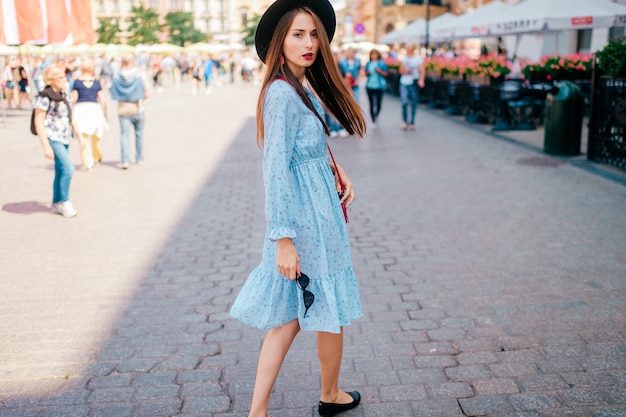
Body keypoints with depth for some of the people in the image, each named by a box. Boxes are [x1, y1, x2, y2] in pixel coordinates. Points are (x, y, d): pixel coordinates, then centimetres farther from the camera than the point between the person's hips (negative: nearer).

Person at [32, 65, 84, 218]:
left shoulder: (62, 95, 11)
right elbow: (38, 122, -14)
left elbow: (69, 118, 21)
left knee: (60, 171, 11)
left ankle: (56, 204, 21)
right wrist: (46, 146, -19)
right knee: (68, 168, -16)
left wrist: (80, 136, 19)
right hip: (53, 138, -8)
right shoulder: (44, 97, -12)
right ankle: (64, 202, -2)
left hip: (65, 138, 8)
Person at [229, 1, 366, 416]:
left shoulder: (303, 89, 11)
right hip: (309, 222, -9)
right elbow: (276, 169, -22)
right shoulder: (283, 93, -18)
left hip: (312, 214, 9)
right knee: (331, 312, 12)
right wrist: (283, 238, -23)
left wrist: (337, 171, 5)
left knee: (291, 315, 14)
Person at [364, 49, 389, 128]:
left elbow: (385, 73, 0)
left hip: (379, 86, -2)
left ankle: (376, 115, 27)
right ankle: (373, 120, 5)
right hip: (370, 86, 2)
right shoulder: (368, 64, 11)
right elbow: (366, 73, 18)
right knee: (371, 103, -1)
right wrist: (367, 73, -5)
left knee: (379, 103, -3)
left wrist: (379, 70, -16)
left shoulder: (382, 63, 2)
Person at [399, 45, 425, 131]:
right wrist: (405, 71, -7)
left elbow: (422, 70, -7)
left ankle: (412, 122, 16)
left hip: (414, 83, -2)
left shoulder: (418, 58, -1)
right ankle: (405, 122, 6)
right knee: (404, 103, -7)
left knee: (413, 104, 5)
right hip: (404, 83, 2)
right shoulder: (404, 58, 10)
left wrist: (421, 80, -24)